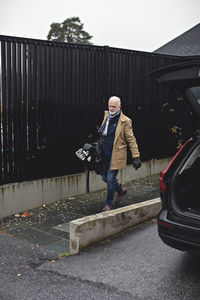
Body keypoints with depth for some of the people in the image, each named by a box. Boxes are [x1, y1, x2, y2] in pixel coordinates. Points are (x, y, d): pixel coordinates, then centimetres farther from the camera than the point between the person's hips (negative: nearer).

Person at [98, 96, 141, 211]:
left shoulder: (125, 121, -10)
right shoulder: (106, 116, 8)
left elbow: (131, 139, -11)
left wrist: (136, 157, -15)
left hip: (116, 155, -6)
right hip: (105, 154, 7)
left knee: (110, 179, -4)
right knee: (105, 177, 13)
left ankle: (108, 204, 14)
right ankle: (121, 190, 39)